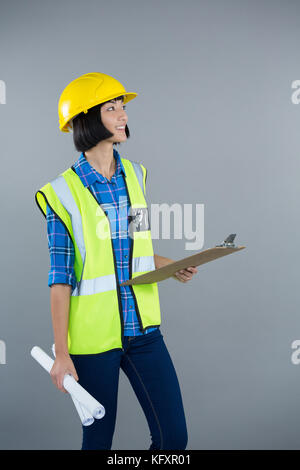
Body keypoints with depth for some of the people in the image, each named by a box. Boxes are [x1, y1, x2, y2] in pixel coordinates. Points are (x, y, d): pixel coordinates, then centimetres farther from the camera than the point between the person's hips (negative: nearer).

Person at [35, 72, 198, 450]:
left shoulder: (135, 176, 7)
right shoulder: (63, 193, -9)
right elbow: (60, 278, -10)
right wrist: (62, 354, -12)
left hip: (143, 329, 5)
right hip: (93, 335, -5)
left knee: (174, 436, 5)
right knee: (99, 439, 9)